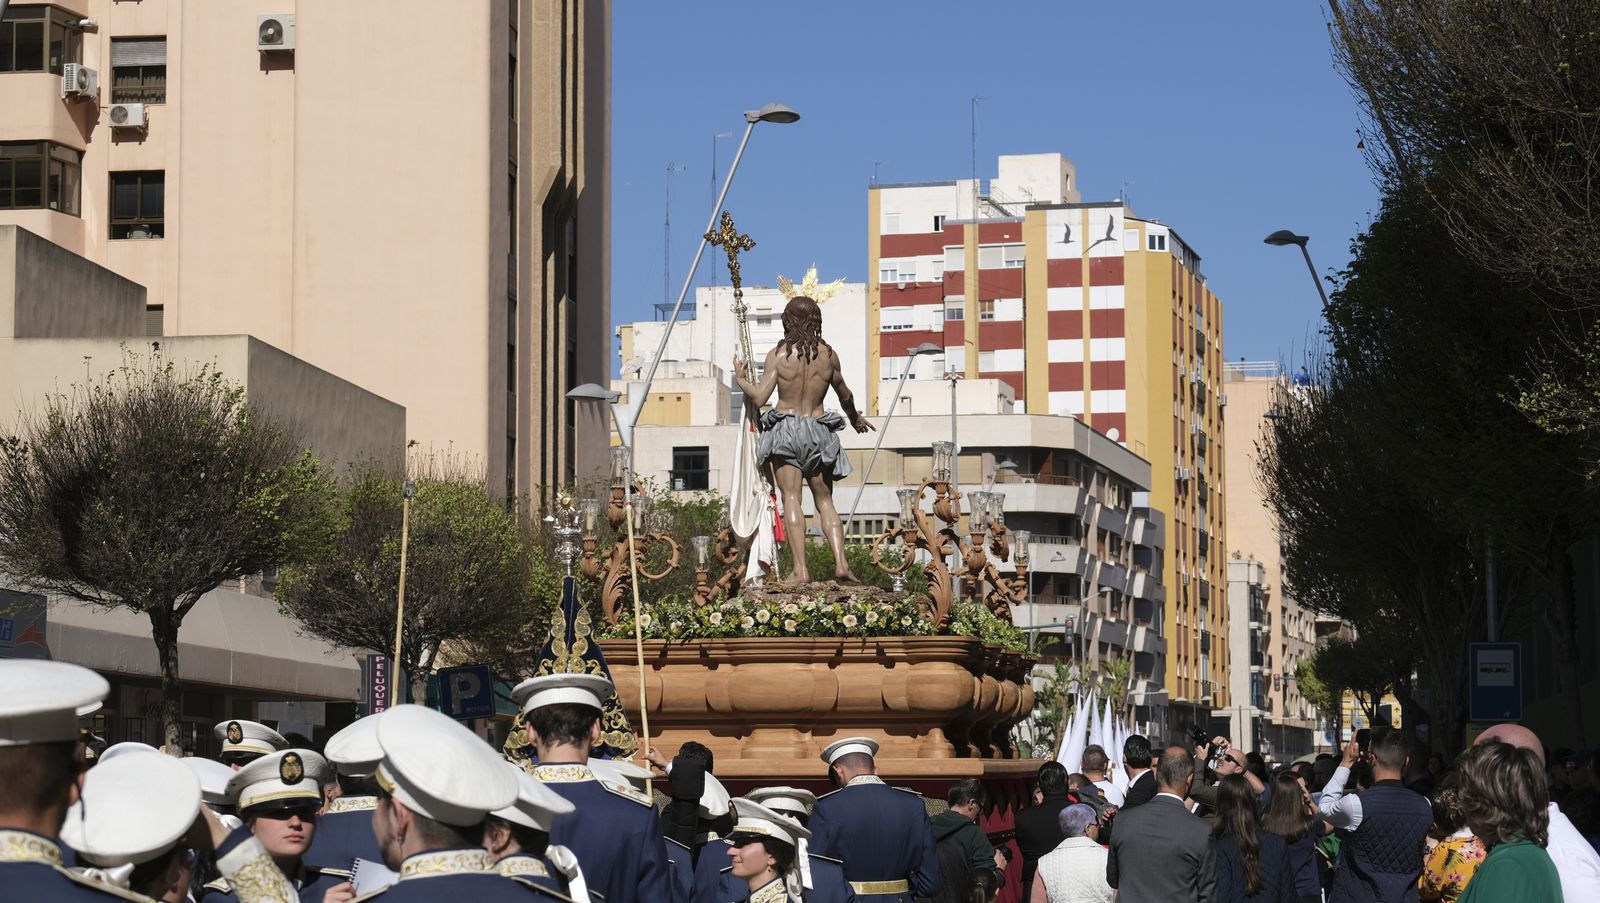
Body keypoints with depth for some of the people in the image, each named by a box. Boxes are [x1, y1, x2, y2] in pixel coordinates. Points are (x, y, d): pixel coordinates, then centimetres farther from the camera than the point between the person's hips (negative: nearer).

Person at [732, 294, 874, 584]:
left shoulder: (778, 355, -5)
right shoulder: (828, 355, 4)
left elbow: (759, 398, -9)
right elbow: (845, 395, 17)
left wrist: (741, 378, 11)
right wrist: (855, 418, 37)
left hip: (784, 429, -2)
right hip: (818, 430, 2)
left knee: (791, 498, -4)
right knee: (825, 500, 11)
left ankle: (801, 569, -13)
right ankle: (840, 562, -4)